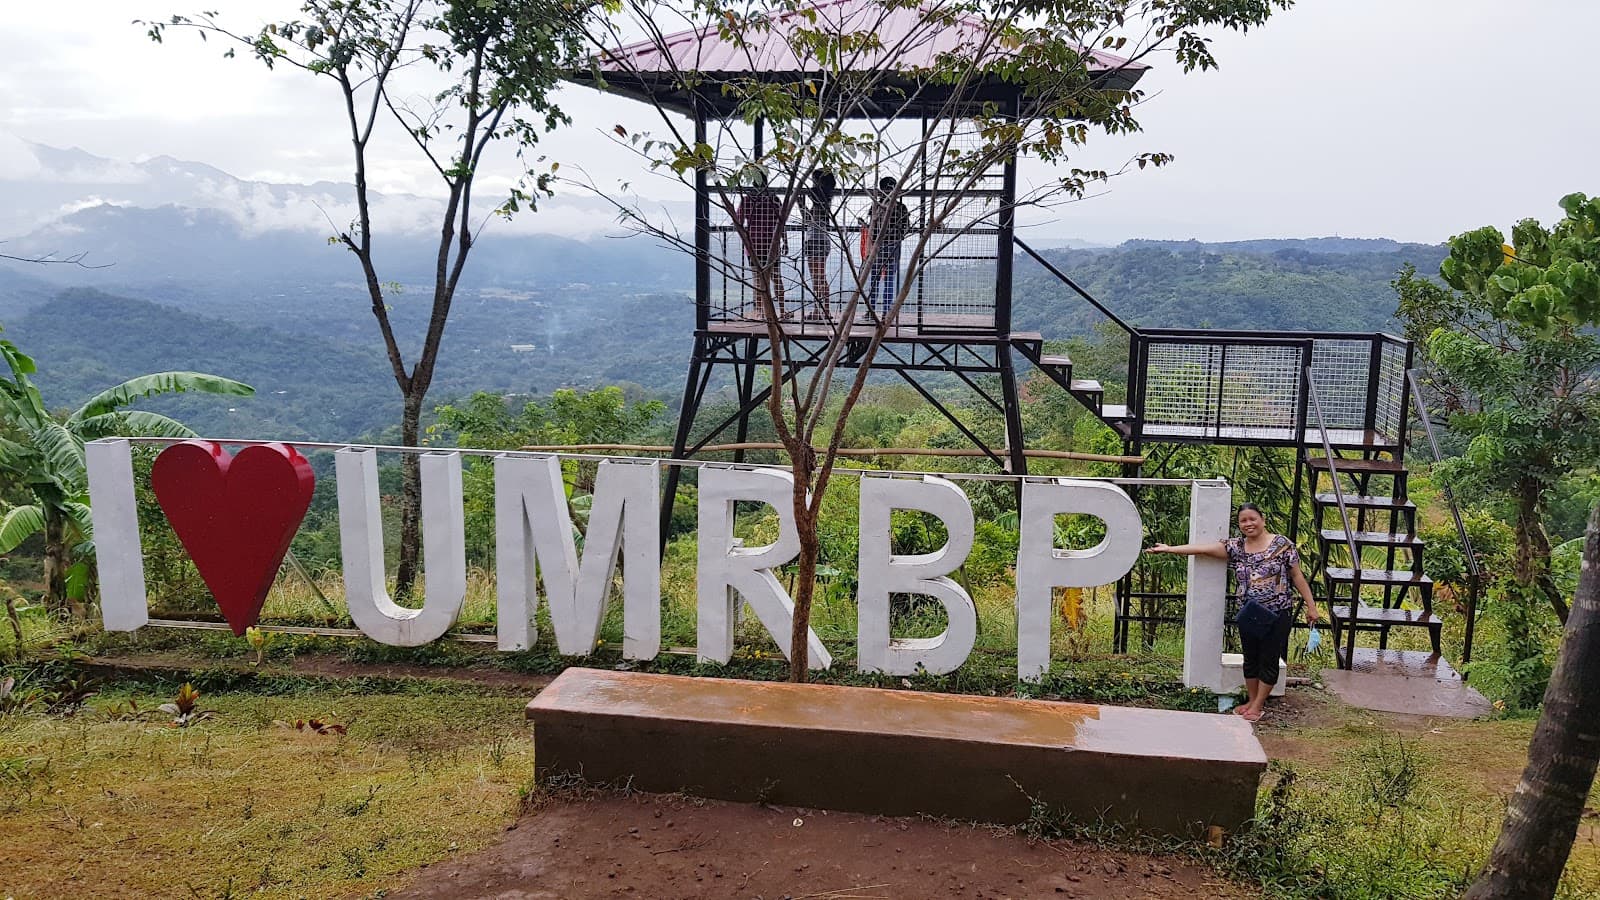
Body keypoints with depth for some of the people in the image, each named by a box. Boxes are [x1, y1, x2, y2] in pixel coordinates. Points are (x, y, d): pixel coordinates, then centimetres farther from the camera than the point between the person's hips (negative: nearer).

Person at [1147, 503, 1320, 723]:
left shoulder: (1282, 544, -6)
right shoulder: (1235, 547, 1)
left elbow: (1297, 576, -2)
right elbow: (1204, 549, -5)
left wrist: (1311, 605, -2)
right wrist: (1170, 549, -12)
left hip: (1278, 613, -4)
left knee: (1269, 660, 4)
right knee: (1250, 659, 13)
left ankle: (1258, 705, 15)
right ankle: (1251, 700, 28)